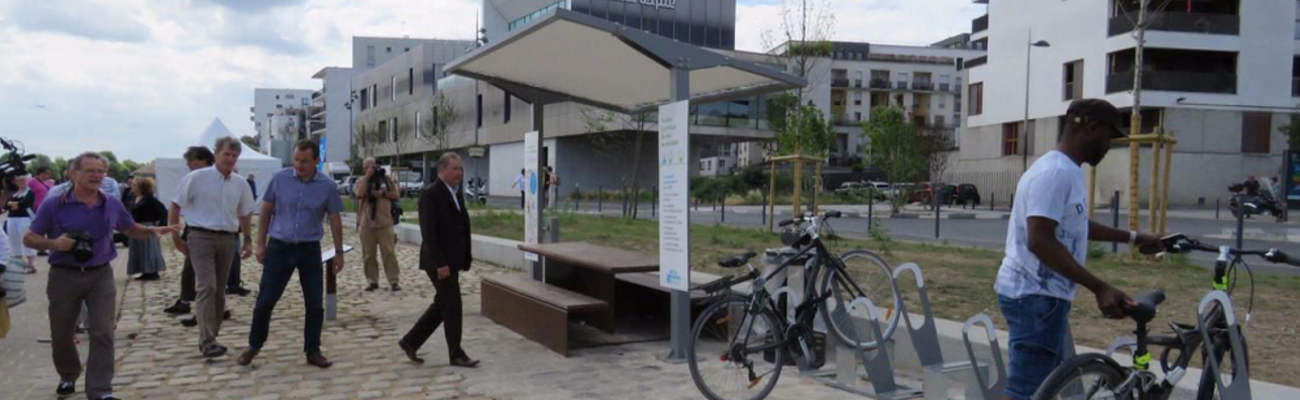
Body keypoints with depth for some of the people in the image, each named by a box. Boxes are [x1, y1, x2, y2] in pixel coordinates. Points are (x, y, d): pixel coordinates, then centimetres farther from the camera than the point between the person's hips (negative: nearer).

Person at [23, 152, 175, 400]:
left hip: (100, 276, 1)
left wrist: (153, 230, -1)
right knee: (61, 334, 13)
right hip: (64, 277, -1)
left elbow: (132, 229, 18)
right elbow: (29, 238, 0)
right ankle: (68, 376, 40)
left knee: (103, 333, -9)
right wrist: (54, 243, -20)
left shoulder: (112, 204, 3)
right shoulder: (54, 205, -6)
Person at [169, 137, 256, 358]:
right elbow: (175, 207, 0)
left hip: (227, 239, 5)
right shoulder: (197, 178, -4)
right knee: (206, 287, -15)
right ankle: (207, 341, -16)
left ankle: (211, 337, 17)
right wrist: (176, 238, -3)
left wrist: (247, 240, 14)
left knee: (219, 290, 8)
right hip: (201, 237, -5)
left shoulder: (240, 184, 10)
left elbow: (244, 214, 22)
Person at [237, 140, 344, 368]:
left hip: (309, 250, 0)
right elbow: (266, 212, 5)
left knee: (315, 305, 1)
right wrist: (261, 243, 2)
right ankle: (253, 346, 22)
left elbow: (335, 221, 4)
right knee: (265, 301, 2)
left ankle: (313, 351, 15)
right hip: (279, 247, 0)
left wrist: (338, 252, 4)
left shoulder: (327, 186, -4)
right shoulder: (279, 179, -3)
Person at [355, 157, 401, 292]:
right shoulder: (361, 181, 7)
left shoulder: (387, 179, 7)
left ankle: (393, 281, -2)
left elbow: (396, 196, 6)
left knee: (389, 252, -4)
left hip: (384, 222, -1)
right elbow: (360, 194, -14)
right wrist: (367, 177, -12)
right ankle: (372, 281, 14)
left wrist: (383, 193, -10)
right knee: (368, 255, 5)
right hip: (366, 223, 1)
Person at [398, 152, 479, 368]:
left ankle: (411, 342, 27)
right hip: (439, 261, -9)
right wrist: (440, 263, -22)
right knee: (452, 306, -2)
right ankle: (456, 354, 9)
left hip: (452, 260, 9)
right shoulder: (430, 193, -14)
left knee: (442, 305, 15)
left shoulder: (457, 192, 13)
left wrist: (466, 257, 10)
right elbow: (428, 232, -19)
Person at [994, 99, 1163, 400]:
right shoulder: (1055, 172, -19)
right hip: (1035, 296, -11)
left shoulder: (1066, 171, 15)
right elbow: (1040, 242, -28)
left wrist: (1132, 238, 39)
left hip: (1045, 295, 11)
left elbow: (1075, 226, 32)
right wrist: (1100, 288, -29)